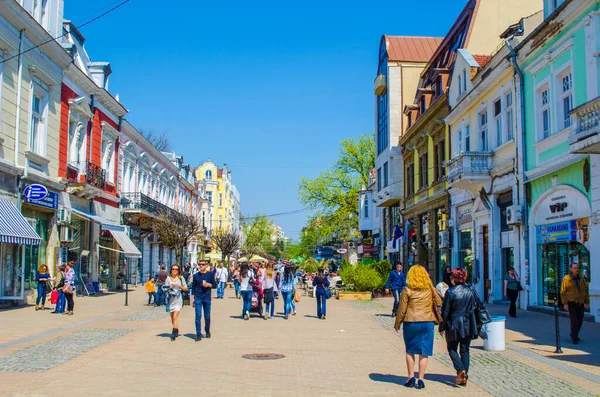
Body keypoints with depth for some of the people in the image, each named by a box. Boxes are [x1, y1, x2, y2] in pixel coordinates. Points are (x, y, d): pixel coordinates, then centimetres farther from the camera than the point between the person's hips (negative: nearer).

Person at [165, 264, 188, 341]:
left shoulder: (181, 278, 5)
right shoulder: (168, 278, 8)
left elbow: (186, 289, 8)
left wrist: (181, 287, -12)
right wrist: (169, 288, -10)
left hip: (178, 299, -3)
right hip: (170, 299, 3)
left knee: (175, 316, -14)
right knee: (172, 317, 10)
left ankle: (174, 333, -14)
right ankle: (176, 331, 28)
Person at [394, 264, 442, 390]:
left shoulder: (407, 289, -7)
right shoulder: (430, 288, 1)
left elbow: (402, 309, -5)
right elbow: (438, 302, 11)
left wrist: (397, 324, 6)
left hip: (411, 323, -1)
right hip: (427, 323, 2)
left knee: (410, 351, 13)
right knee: (424, 352, 5)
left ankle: (411, 377, 14)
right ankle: (420, 379, 4)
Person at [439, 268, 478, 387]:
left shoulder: (450, 292, -14)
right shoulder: (470, 290, -1)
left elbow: (445, 311, -10)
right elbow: (475, 306, 6)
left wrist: (442, 327, -2)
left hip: (454, 324, -4)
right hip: (468, 325, 4)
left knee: (452, 349, 11)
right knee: (465, 350, 12)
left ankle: (461, 370, -9)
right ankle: (464, 376, 10)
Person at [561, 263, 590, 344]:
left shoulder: (581, 279, 8)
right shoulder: (566, 279, -6)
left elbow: (586, 291, 12)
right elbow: (563, 292, -7)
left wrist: (587, 302, 8)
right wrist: (565, 303, -12)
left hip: (580, 303, 5)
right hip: (571, 303, -5)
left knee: (580, 320, 10)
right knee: (574, 321, -8)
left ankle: (574, 334, 31)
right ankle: (574, 338, 0)